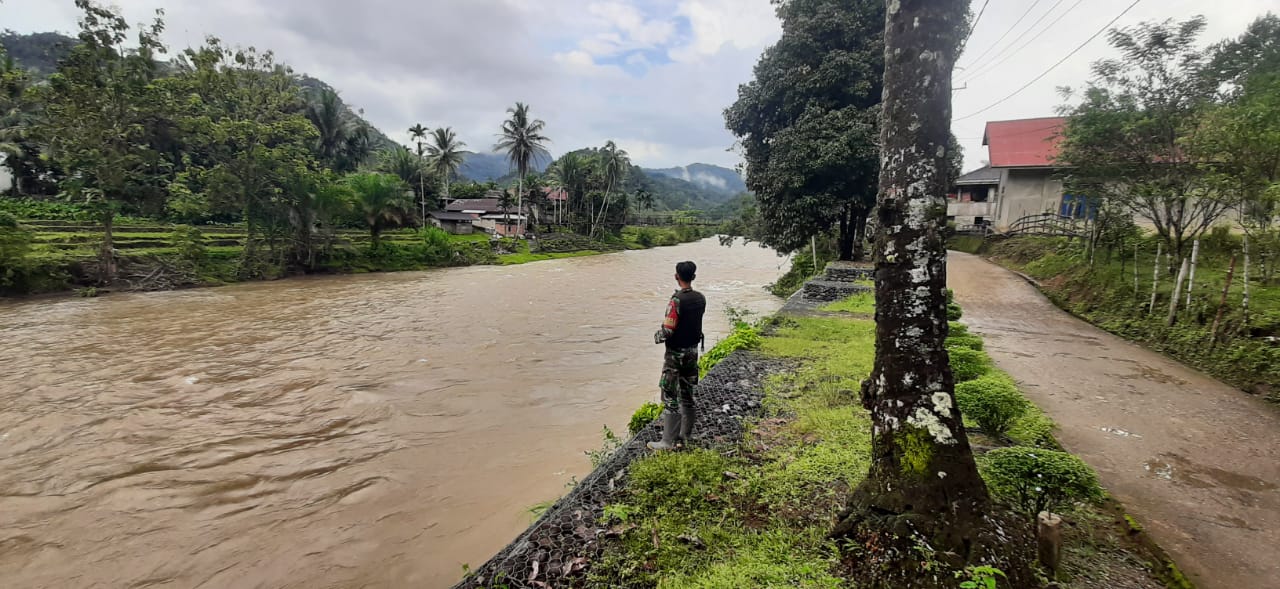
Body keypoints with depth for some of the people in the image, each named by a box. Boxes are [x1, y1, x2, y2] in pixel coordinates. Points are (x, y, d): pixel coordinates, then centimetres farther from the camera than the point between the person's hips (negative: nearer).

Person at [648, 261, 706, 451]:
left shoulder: (677, 300, -22)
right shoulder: (701, 298, 1)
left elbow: (668, 330, -23)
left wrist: (657, 337, -1)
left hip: (676, 353, -7)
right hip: (693, 350, 7)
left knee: (670, 396, 1)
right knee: (687, 394, 14)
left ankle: (668, 441, 6)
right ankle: (684, 437, 24)